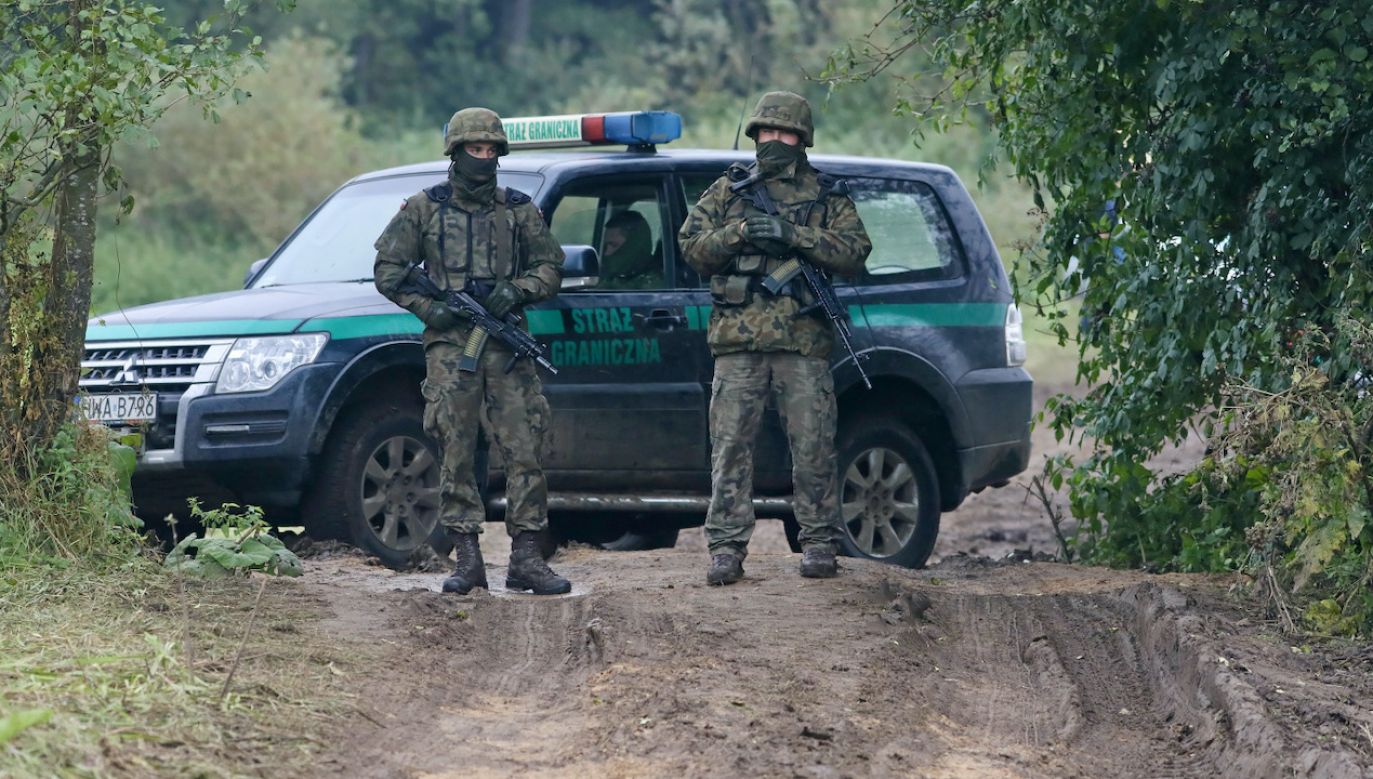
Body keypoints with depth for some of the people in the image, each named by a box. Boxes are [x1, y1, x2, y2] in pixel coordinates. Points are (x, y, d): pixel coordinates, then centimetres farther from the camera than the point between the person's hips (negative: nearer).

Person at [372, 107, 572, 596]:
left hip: (507, 348, 1)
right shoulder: (425, 208, 7)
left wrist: (517, 290, -5)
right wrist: (427, 308, -7)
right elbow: (388, 269, 7)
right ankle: (467, 560, 2)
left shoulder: (519, 211, 12)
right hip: (450, 345, -1)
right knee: (456, 454, -2)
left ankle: (525, 559, -2)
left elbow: (550, 267, 15)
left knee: (525, 451, -5)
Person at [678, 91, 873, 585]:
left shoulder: (828, 195, 11)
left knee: (813, 449, 0)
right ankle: (727, 548, 2)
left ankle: (820, 545, 7)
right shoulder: (728, 189, 14)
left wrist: (793, 235, -13)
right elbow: (692, 246, 7)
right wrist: (741, 234, -10)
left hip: (804, 342, -1)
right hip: (738, 342, 1)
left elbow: (854, 253, -1)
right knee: (730, 447, -1)